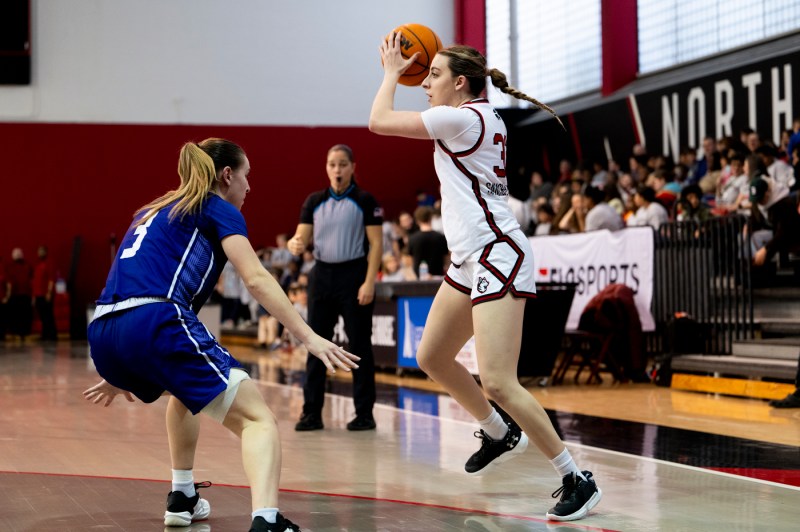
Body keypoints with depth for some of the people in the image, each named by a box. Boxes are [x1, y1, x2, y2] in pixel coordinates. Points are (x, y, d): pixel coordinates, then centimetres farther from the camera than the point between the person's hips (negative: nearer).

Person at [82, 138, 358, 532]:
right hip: (156, 325, -8)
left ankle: (182, 497, 38)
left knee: (187, 387, 38)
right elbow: (256, 279, -4)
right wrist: (309, 338, -9)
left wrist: (121, 372, 44)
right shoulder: (218, 209, 11)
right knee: (258, 419, -8)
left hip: (103, 338, 8)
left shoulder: (154, 211, 32)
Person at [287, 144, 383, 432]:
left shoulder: (364, 201, -4)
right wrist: (295, 244, -20)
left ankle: (364, 413, 7)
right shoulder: (314, 201, 8)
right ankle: (312, 413, 9)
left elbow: (376, 243, -6)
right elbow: (302, 236, 5)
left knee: (360, 346, 0)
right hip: (322, 274, 4)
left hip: (353, 274, -4)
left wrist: (369, 282, -15)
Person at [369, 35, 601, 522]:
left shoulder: (461, 117, -13)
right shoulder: (483, 117, 14)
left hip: (497, 255, -11)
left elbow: (379, 121, -9)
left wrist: (392, 72, 7)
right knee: (432, 357, 20)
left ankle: (576, 480, -9)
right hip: (472, 258, 11)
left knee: (497, 382, -16)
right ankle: (499, 434, 35)